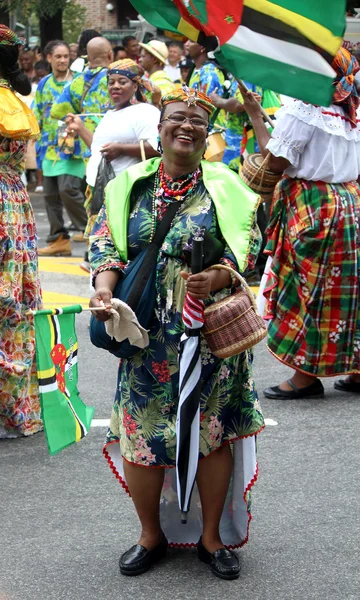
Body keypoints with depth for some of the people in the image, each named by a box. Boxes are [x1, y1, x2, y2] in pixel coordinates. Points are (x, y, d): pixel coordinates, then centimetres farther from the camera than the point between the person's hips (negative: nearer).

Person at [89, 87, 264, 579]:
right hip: (147, 334, 1)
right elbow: (104, 242, 4)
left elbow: (247, 248, -2)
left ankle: (211, 535, 25)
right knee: (140, 432, 4)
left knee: (213, 432, 6)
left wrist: (215, 278, -21)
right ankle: (152, 534, 26)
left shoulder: (225, 187, 2)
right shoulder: (129, 185, 6)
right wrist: (104, 284, -16)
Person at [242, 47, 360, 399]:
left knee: (310, 289, -1)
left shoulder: (300, 113, -14)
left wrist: (254, 114, -9)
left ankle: (307, 376, 5)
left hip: (311, 208, -8)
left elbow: (276, 162, -15)